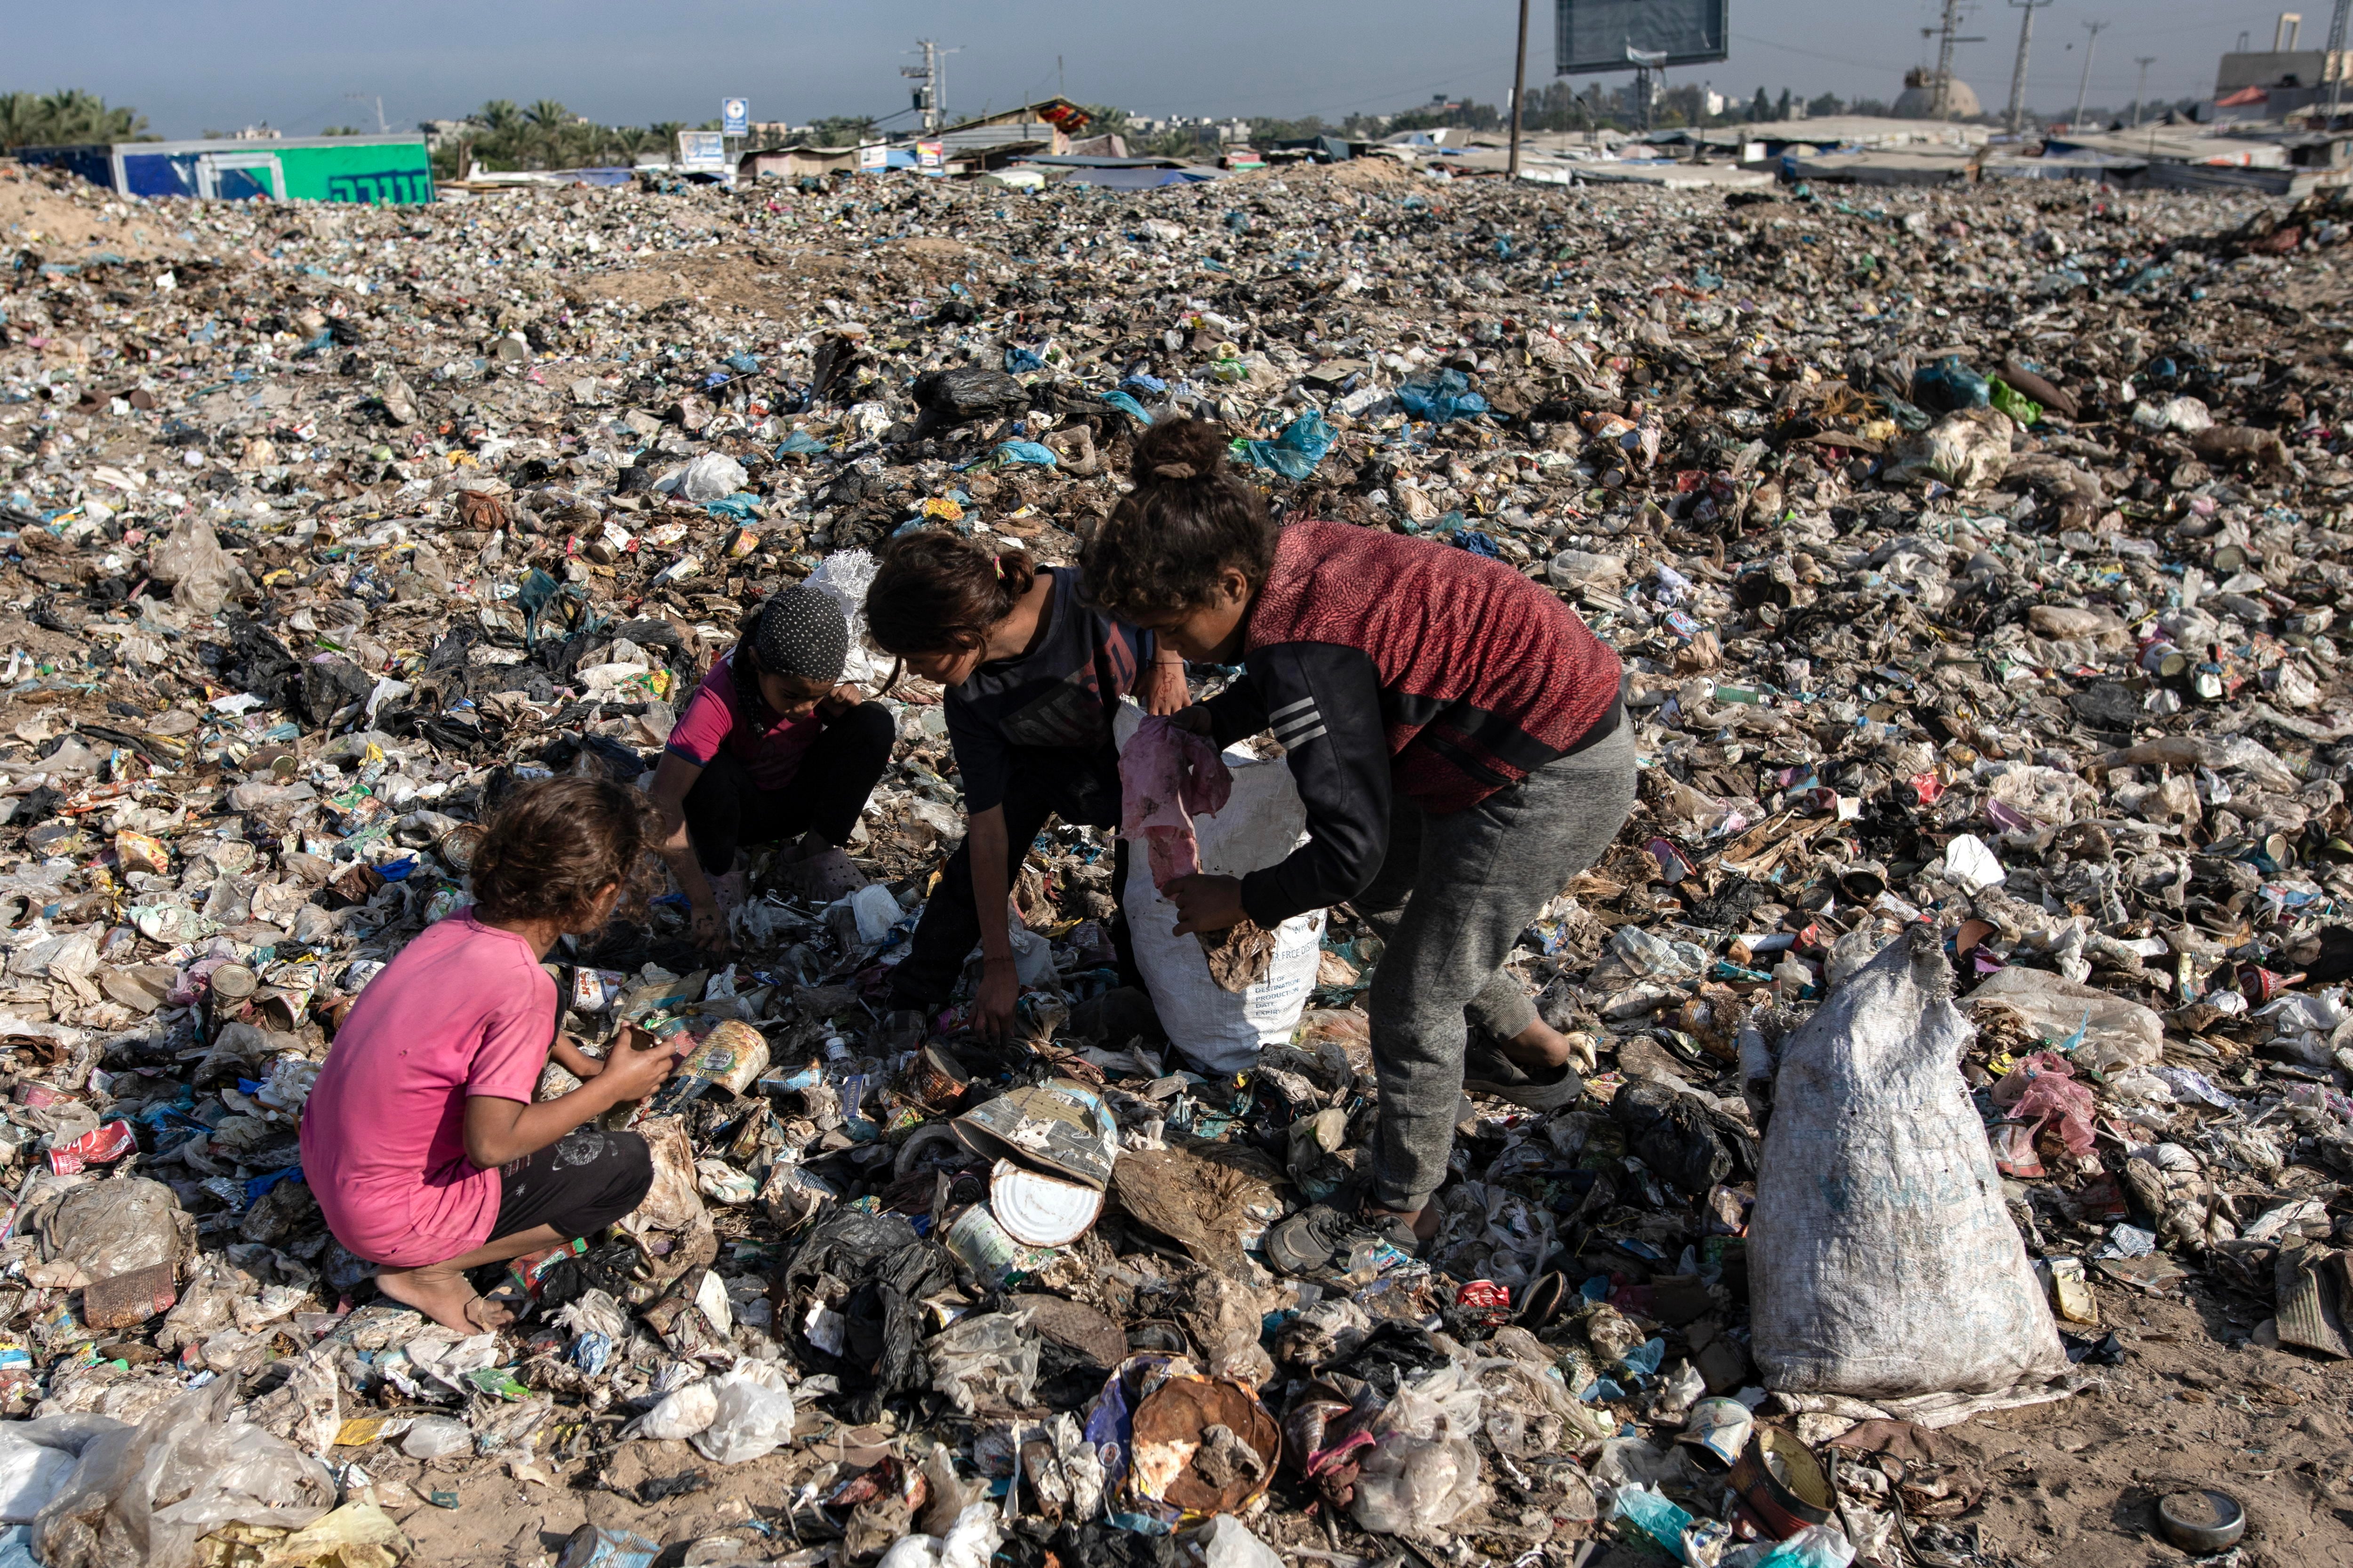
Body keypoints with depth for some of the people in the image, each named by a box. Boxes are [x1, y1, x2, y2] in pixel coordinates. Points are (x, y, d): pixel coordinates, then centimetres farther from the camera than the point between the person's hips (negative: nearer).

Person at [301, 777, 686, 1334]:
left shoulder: (460, 928, -6)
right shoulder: (522, 982, -28)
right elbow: (491, 1144, -25)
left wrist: (581, 1064, 10)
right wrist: (611, 1088, -14)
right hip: (389, 1219, -8)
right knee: (626, 1165, -4)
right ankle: (426, 1270, 0)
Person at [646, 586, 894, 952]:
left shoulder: (820, 681, -20)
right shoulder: (719, 699, -33)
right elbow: (663, 802, -37)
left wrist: (850, 706, -26)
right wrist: (703, 906, -38)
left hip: (797, 799, 4)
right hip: (741, 808, -4)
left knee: (875, 723, -22)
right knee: (710, 773, -39)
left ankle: (814, 851, -6)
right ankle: (720, 865, -6)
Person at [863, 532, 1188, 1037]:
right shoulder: (970, 698, -27)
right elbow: (988, 829, -22)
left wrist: (1168, 660, -35)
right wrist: (999, 966, -19)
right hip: (1047, 758, 1)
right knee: (974, 867, -9)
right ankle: (907, 1007, 6)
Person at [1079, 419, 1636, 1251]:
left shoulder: (1305, 652, -29)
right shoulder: (1289, 556, -3)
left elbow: (1349, 846, -27)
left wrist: (1242, 901, -12)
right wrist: (1204, 724, 6)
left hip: (1549, 783, -10)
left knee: (1414, 1003, 2)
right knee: (1382, 888, 27)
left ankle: (1399, 1214, 23)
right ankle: (1534, 1049, 42)